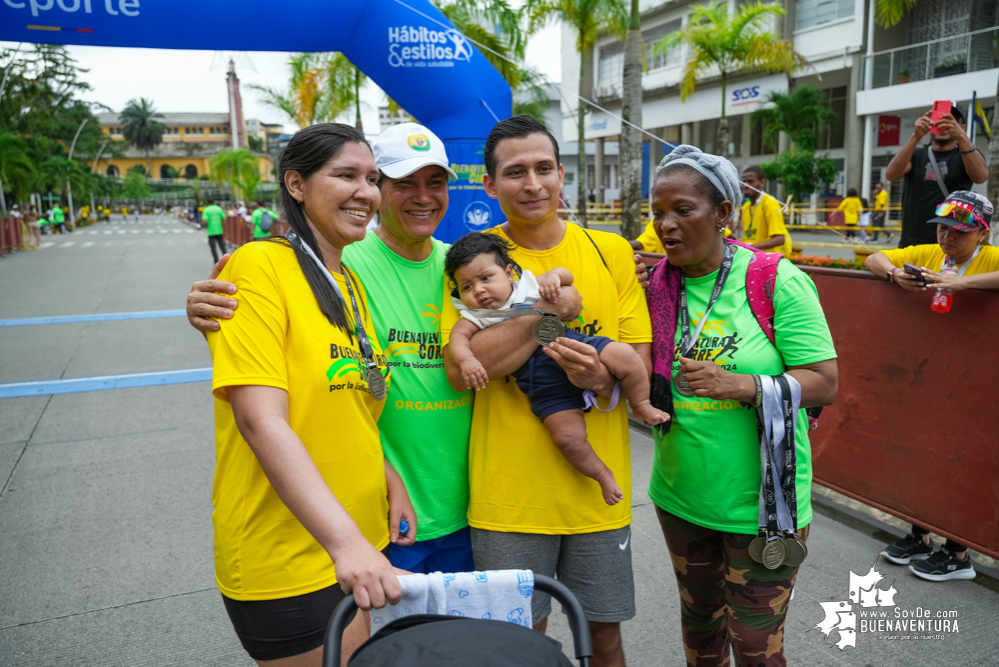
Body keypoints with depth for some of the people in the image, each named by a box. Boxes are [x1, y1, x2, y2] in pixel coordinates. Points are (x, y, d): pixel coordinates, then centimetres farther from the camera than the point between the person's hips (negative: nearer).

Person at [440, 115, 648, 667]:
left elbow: (642, 360, 3)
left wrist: (604, 376, -19)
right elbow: (459, 368, -15)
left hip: (598, 488, 2)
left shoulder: (610, 251, 3)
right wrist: (546, 308, -19)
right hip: (509, 494, -2)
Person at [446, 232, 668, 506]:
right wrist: (467, 360, -30)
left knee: (623, 355, -20)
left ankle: (641, 405, 6)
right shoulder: (475, 316, 6)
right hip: (546, 386, -1)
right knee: (568, 436, -14)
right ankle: (602, 475, 13)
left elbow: (566, 275, 12)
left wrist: (553, 276, -11)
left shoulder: (527, 284, 9)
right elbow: (459, 336, -10)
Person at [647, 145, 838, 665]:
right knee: (699, 618, 24)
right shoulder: (657, 285, -1)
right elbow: (643, 383, 7)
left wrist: (741, 385, -28)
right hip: (680, 495, 4)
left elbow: (824, 383, -15)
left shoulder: (778, 281, -13)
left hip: (760, 503, -4)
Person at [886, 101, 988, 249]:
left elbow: (980, 176, -17)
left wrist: (961, 136, -29)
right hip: (911, 243, 2)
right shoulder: (916, 155, 11)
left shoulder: (967, 154, 7)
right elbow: (891, 174, -11)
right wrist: (916, 136, -23)